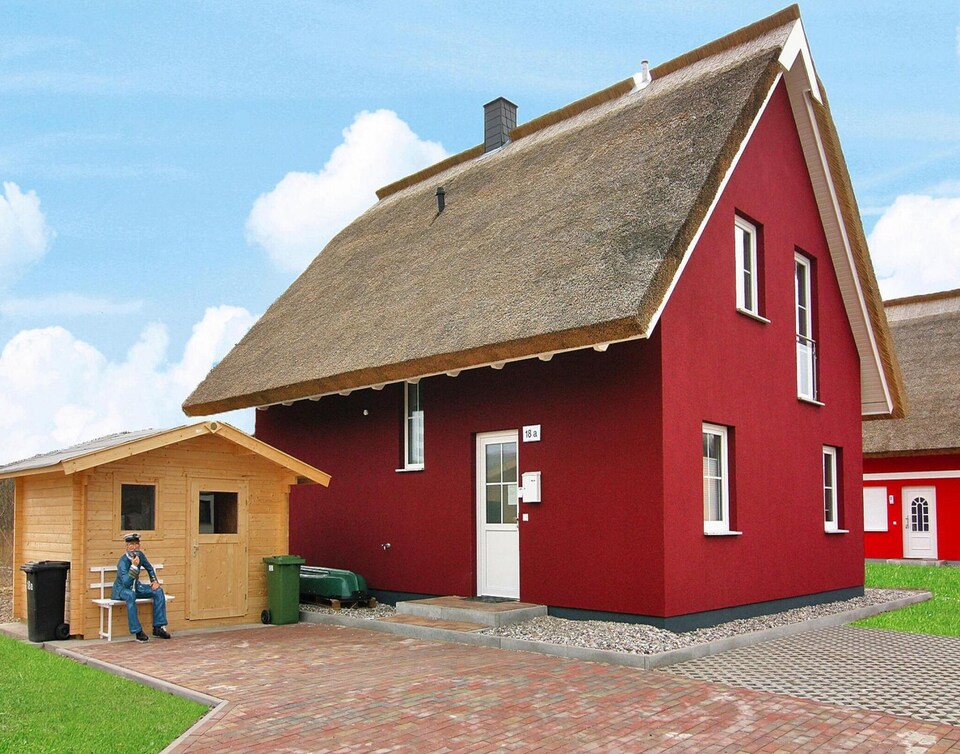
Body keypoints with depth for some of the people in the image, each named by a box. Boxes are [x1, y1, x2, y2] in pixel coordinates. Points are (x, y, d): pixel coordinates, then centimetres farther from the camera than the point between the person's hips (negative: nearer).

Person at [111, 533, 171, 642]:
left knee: (158, 591, -13)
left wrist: (154, 581, 2)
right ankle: (138, 632, -36)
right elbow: (126, 583, -35)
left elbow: (150, 568, 17)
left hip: (136, 586, 7)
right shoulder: (123, 561, -24)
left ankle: (158, 628, -9)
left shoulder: (140, 555, -4)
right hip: (121, 589, -7)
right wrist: (134, 566, -42)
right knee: (130, 595, -40)